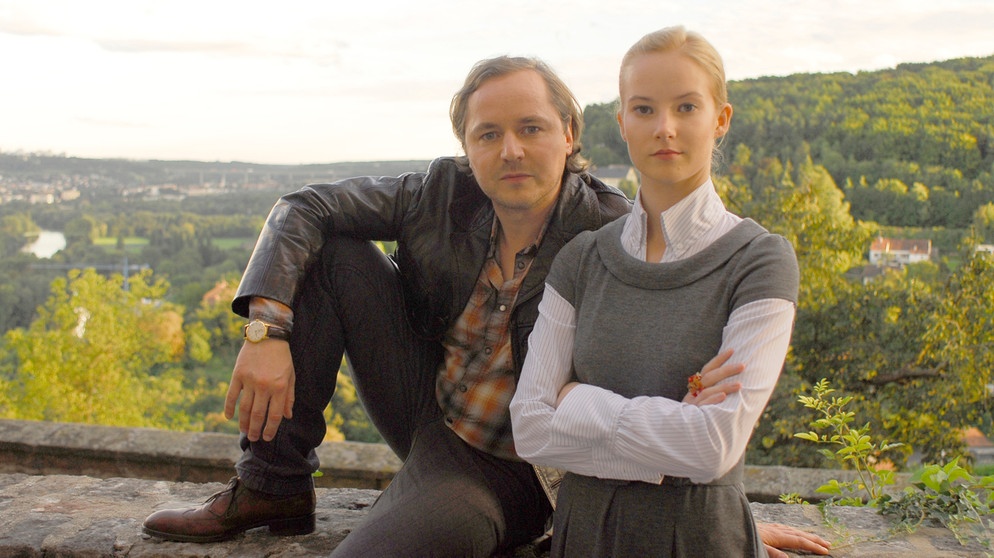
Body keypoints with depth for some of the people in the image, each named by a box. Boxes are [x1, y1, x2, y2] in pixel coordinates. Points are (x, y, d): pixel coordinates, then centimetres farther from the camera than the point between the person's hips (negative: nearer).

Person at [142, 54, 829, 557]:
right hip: (421, 406, 5)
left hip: (498, 475, -5)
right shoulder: (444, 193, -8)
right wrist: (267, 331, -21)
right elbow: (302, 209, -6)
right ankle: (275, 488, -3)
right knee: (328, 252, -11)